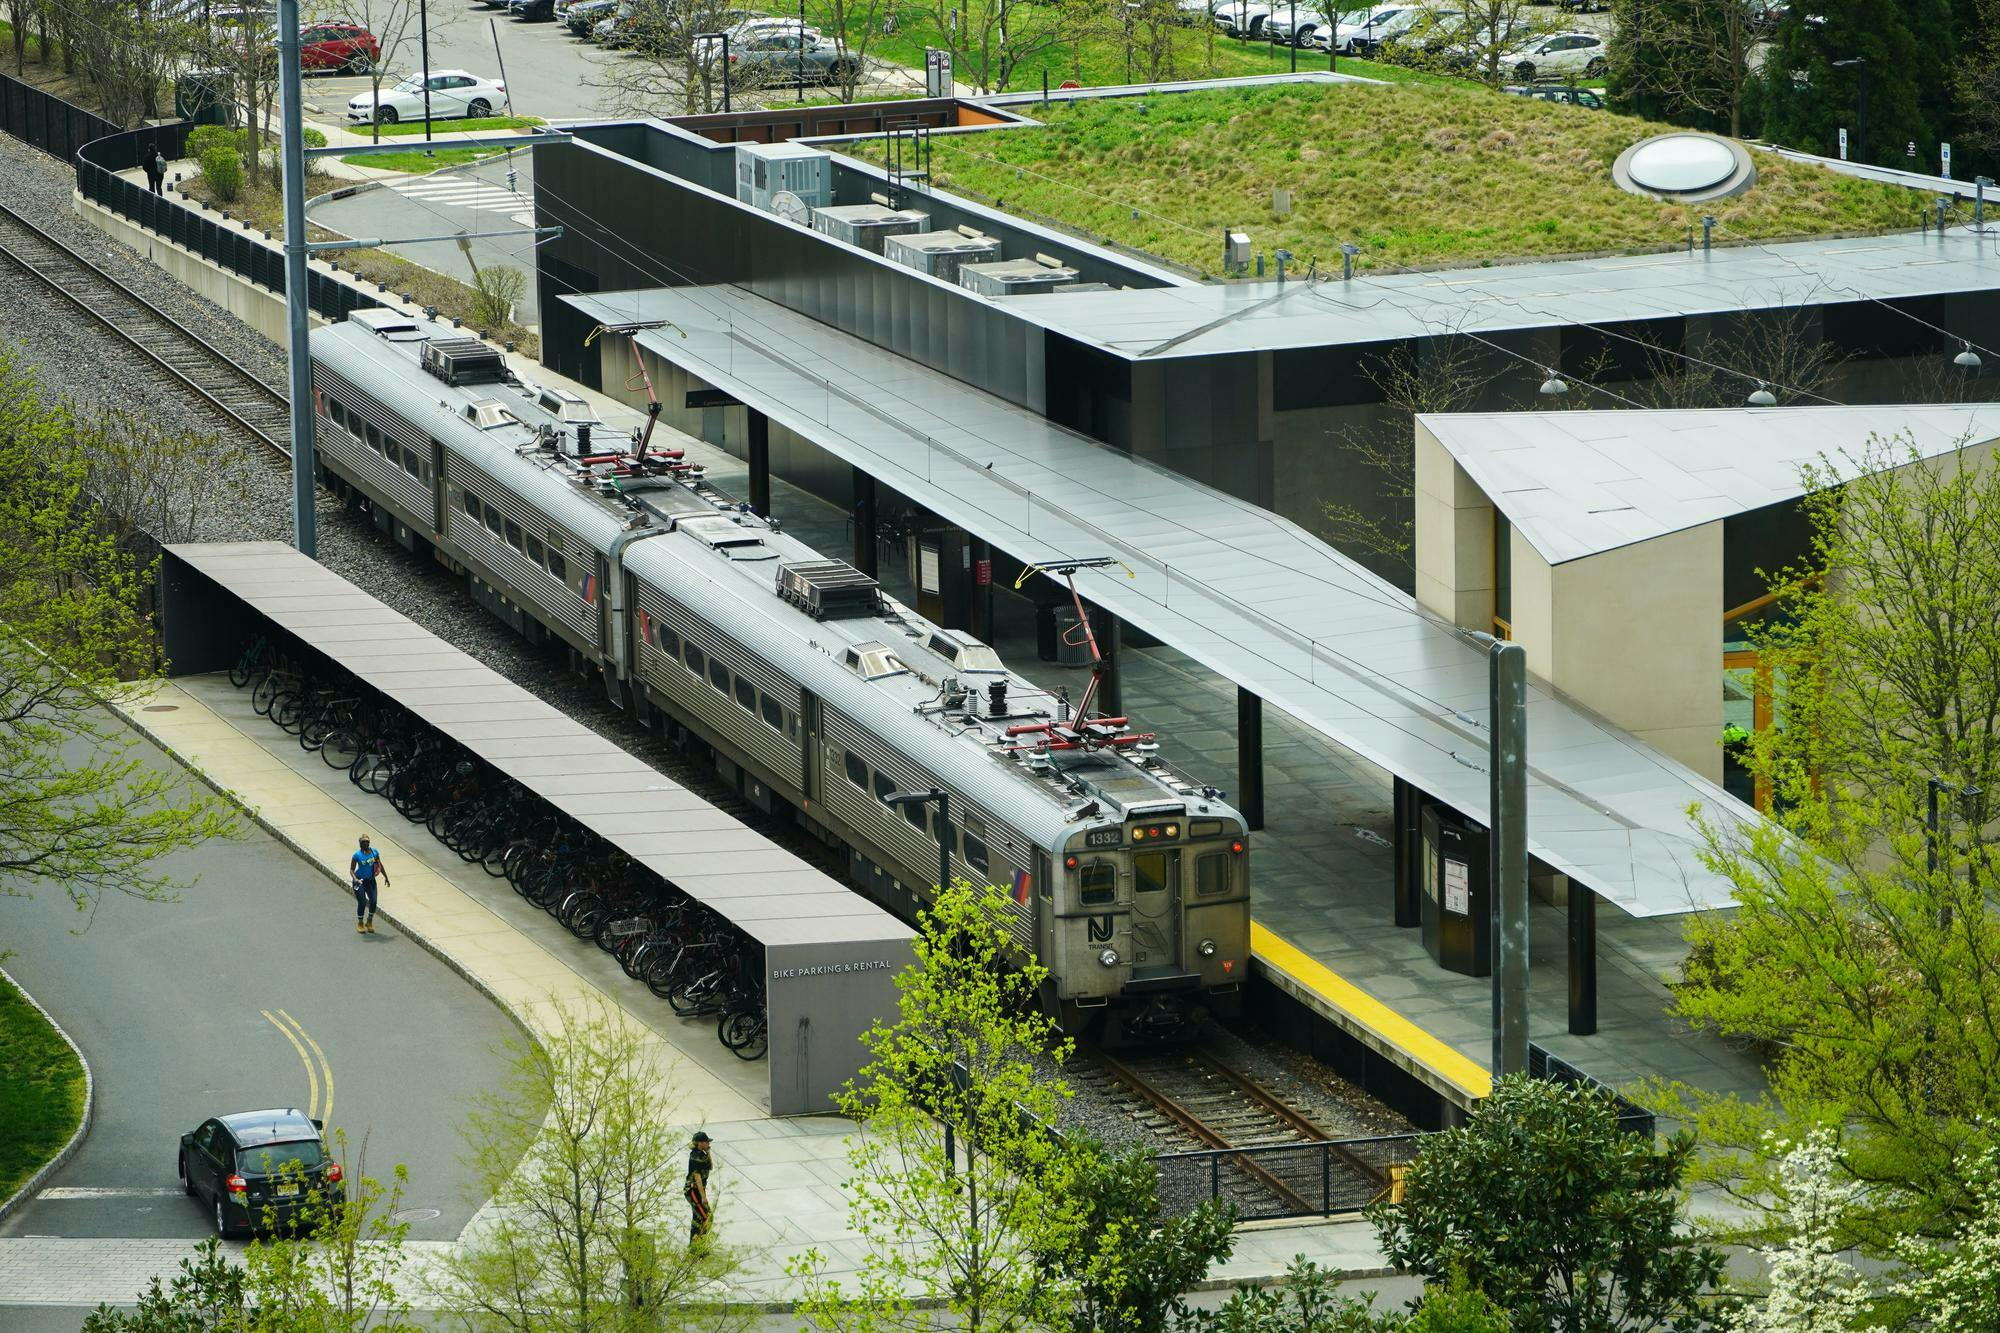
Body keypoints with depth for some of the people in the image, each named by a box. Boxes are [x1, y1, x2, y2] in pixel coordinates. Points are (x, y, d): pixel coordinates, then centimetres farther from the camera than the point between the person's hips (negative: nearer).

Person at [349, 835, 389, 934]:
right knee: (362, 902, -8)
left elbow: (379, 865, 12)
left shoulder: (374, 852, 1)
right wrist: (355, 878, -29)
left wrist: (386, 877, 13)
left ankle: (369, 922, 15)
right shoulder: (357, 855, -11)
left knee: (373, 901, -5)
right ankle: (360, 924, 11)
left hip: (371, 880, 4)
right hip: (360, 881, -4)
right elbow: (351, 869, -11)